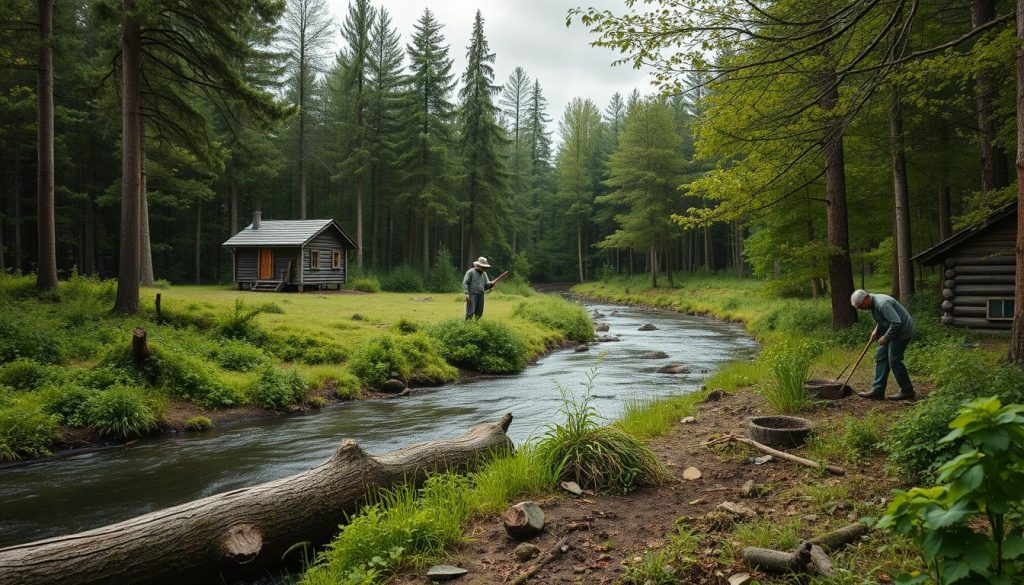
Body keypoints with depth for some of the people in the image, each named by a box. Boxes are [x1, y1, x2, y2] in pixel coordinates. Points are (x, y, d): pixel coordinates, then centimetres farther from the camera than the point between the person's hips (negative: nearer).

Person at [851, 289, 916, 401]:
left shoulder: (882, 304, -26)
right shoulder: (873, 303, 6)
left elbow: (896, 322, -30)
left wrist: (886, 337, -21)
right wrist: (876, 331, 7)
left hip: (902, 331, -10)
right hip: (892, 331, 10)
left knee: (894, 361, -7)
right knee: (881, 357, 7)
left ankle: (907, 392, 6)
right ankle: (877, 390, 7)